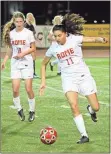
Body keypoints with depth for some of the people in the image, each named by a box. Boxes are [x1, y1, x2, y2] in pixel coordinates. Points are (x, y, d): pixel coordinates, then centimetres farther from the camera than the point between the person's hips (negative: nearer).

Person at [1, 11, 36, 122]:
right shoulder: (11, 34, 4)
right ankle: (19, 110, 15)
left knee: (29, 89, -5)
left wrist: (23, 53, -16)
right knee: (15, 89, -5)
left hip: (27, 63, -3)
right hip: (15, 63, 3)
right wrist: (4, 61, 3)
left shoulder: (28, 33, -6)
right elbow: (10, 50, 12)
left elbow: (33, 48, -2)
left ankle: (32, 111, 12)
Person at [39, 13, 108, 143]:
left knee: (96, 107, 0)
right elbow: (43, 64, 13)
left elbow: (93, 39, -23)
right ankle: (84, 136, -11)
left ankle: (90, 109, 40)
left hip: (83, 76, -1)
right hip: (68, 78, 1)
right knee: (74, 106, -21)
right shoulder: (53, 48, -2)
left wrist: (101, 39, -46)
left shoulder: (74, 39, -10)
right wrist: (43, 82, 6)